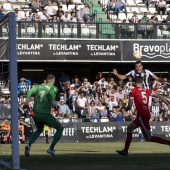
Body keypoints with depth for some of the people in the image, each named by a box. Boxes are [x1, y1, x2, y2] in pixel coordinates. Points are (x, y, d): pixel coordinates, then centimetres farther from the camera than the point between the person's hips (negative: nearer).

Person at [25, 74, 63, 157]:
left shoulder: (39, 86, 9)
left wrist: (27, 99, -9)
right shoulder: (54, 88, -3)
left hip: (36, 114, 6)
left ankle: (29, 145, 9)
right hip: (45, 114, -6)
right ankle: (51, 149, 8)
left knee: (39, 130, 32)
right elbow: (50, 93, -25)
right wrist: (52, 101, -11)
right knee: (60, 128, 14)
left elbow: (31, 91, -7)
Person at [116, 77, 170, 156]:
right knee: (129, 128, 19)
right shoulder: (147, 91, 11)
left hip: (142, 115, -8)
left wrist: (127, 108, 18)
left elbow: (130, 106, -4)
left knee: (148, 137, -7)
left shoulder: (134, 91, -4)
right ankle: (125, 150, 19)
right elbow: (159, 96, 6)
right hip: (147, 114, 8)